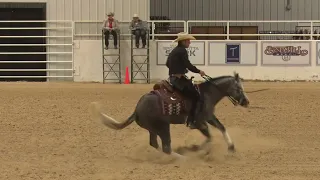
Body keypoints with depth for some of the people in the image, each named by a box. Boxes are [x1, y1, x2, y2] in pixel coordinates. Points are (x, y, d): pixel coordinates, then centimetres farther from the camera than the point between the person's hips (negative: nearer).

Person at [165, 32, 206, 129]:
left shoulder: (174, 51, 18)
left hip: (172, 78, 10)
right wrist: (199, 71, -6)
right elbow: (188, 65, -18)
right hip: (179, 79, -10)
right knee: (196, 96, -11)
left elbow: (167, 64, 30)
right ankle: (192, 121, -17)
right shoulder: (182, 51, -12)